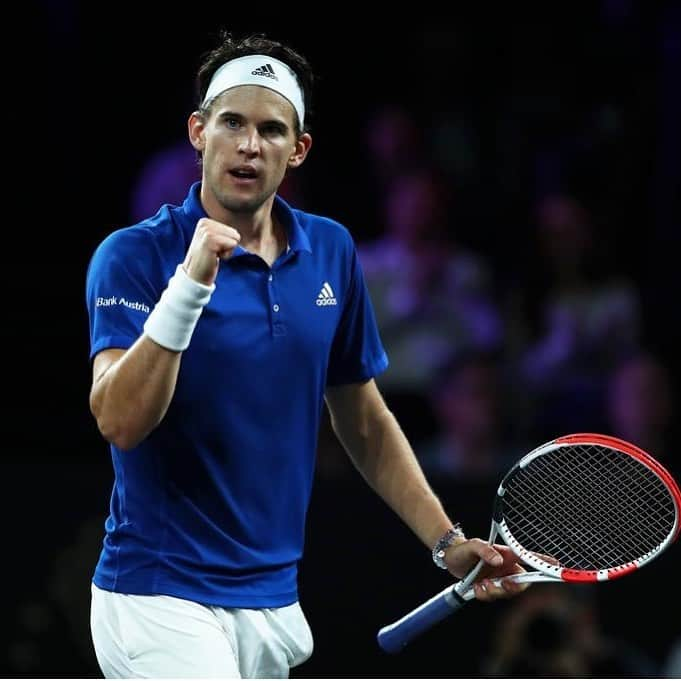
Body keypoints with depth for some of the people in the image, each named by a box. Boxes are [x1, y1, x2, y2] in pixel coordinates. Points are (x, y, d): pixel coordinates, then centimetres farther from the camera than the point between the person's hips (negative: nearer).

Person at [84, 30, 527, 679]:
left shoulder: (331, 252, 7)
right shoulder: (134, 256, -8)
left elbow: (364, 423, 17)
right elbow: (119, 422, -22)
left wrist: (447, 541, 10)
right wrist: (189, 284, -29)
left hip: (274, 600, 6)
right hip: (161, 600, -6)